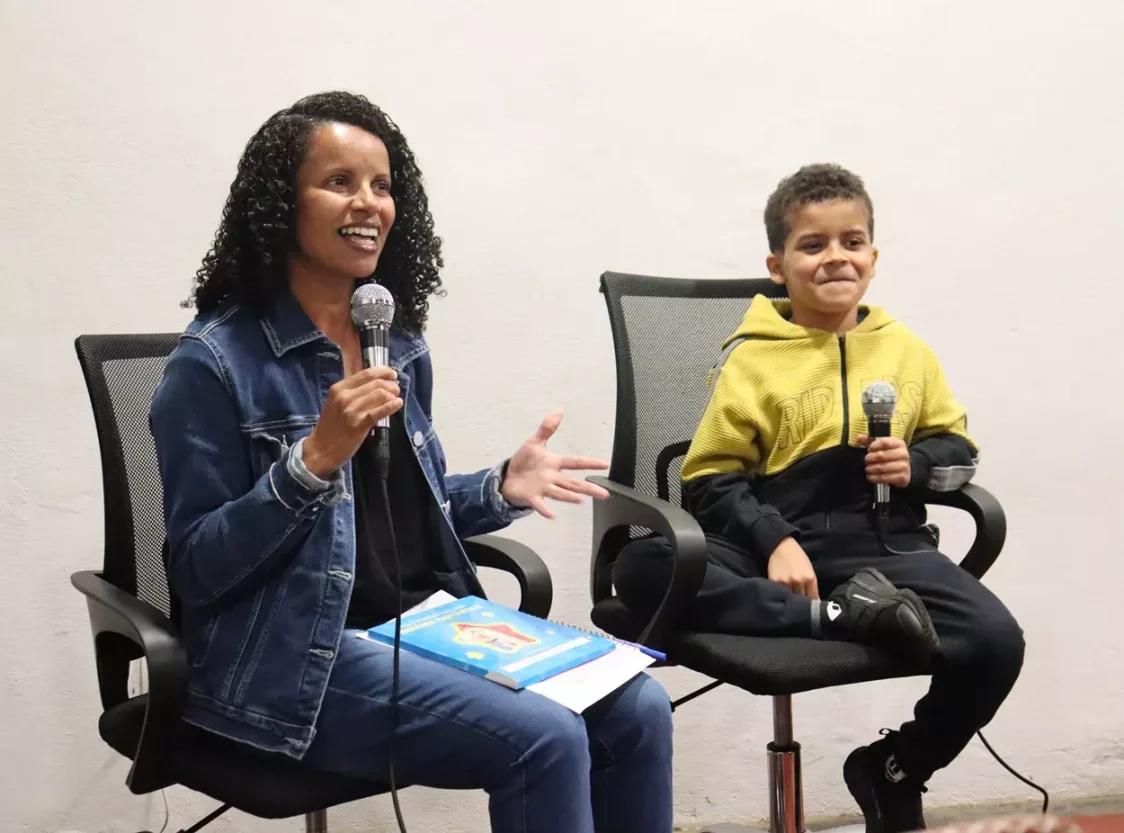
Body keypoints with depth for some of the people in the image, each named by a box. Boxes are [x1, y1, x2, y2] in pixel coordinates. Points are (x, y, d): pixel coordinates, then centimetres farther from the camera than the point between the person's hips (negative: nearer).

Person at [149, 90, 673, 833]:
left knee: (637, 709, -11)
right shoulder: (216, 362, -10)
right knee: (545, 737, -24)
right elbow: (198, 569, -13)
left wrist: (502, 489, 0)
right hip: (296, 658, -6)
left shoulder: (400, 343, 10)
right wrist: (316, 458, -25)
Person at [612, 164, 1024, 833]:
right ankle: (838, 616, -27)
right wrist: (775, 542, -17)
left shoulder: (905, 349, 12)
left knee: (995, 642, -25)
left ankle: (894, 771, 4)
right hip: (782, 544, -2)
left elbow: (960, 449, 19)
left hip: (885, 546, 2)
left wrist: (916, 464, -4)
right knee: (642, 568, -27)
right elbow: (711, 479, 0)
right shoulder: (750, 358, 3)